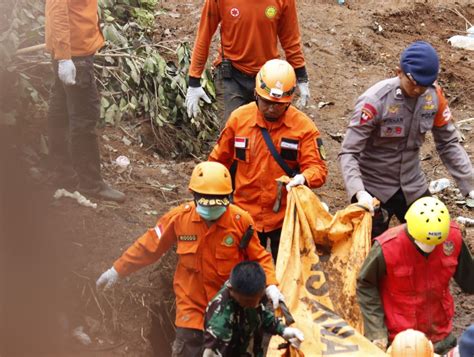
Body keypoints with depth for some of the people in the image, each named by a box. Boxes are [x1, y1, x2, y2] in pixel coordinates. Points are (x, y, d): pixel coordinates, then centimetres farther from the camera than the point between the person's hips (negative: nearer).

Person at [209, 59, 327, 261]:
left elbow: (318, 168, -15)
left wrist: (303, 178, -38)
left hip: (285, 219, -1)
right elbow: (219, 161, 7)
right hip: (246, 214, 2)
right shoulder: (239, 118, -4)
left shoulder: (303, 126, -10)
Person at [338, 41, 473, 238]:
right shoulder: (375, 101, -23)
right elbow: (348, 153, -21)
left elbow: (448, 144, 1)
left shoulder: (434, 95, -9)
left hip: (413, 186, 4)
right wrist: (358, 192, -37)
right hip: (375, 190, -4)